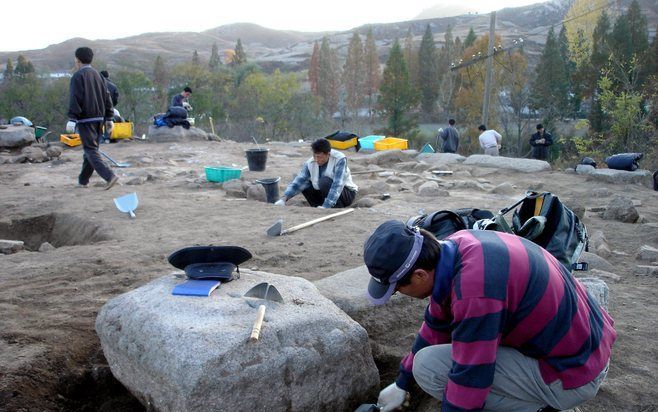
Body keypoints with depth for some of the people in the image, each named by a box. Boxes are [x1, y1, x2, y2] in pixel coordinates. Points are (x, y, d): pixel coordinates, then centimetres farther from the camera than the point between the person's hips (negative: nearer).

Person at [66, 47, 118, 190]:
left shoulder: (78, 76, -9)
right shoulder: (97, 75, 14)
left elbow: (75, 99, -17)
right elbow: (107, 98, 15)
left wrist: (72, 119, -20)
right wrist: (109, 119, 17)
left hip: (85, 119, -8)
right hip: (98, 118, 8)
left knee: (91, 150, -8)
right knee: (90, 148, 15)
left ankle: (110, 176, -23)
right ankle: (83, 180, 24)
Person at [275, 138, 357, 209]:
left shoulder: (340, 159, -26)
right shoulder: (310, 163, -13)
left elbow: (337, 185, -35)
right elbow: (298, 182, -20)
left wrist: (325, 206, -43)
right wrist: (284, 199, -36)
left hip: (347, 193, -5)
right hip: (324, 193, 5)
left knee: (325, 181, -32)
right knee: (305, 184, -13)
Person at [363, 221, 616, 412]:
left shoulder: (475, 293, -33)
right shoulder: (457, 244, -5)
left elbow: (469, 380, -23)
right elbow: (436, 326, 9)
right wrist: (402, 384, 18)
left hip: (573, 374, -9)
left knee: (427, 367, -16)